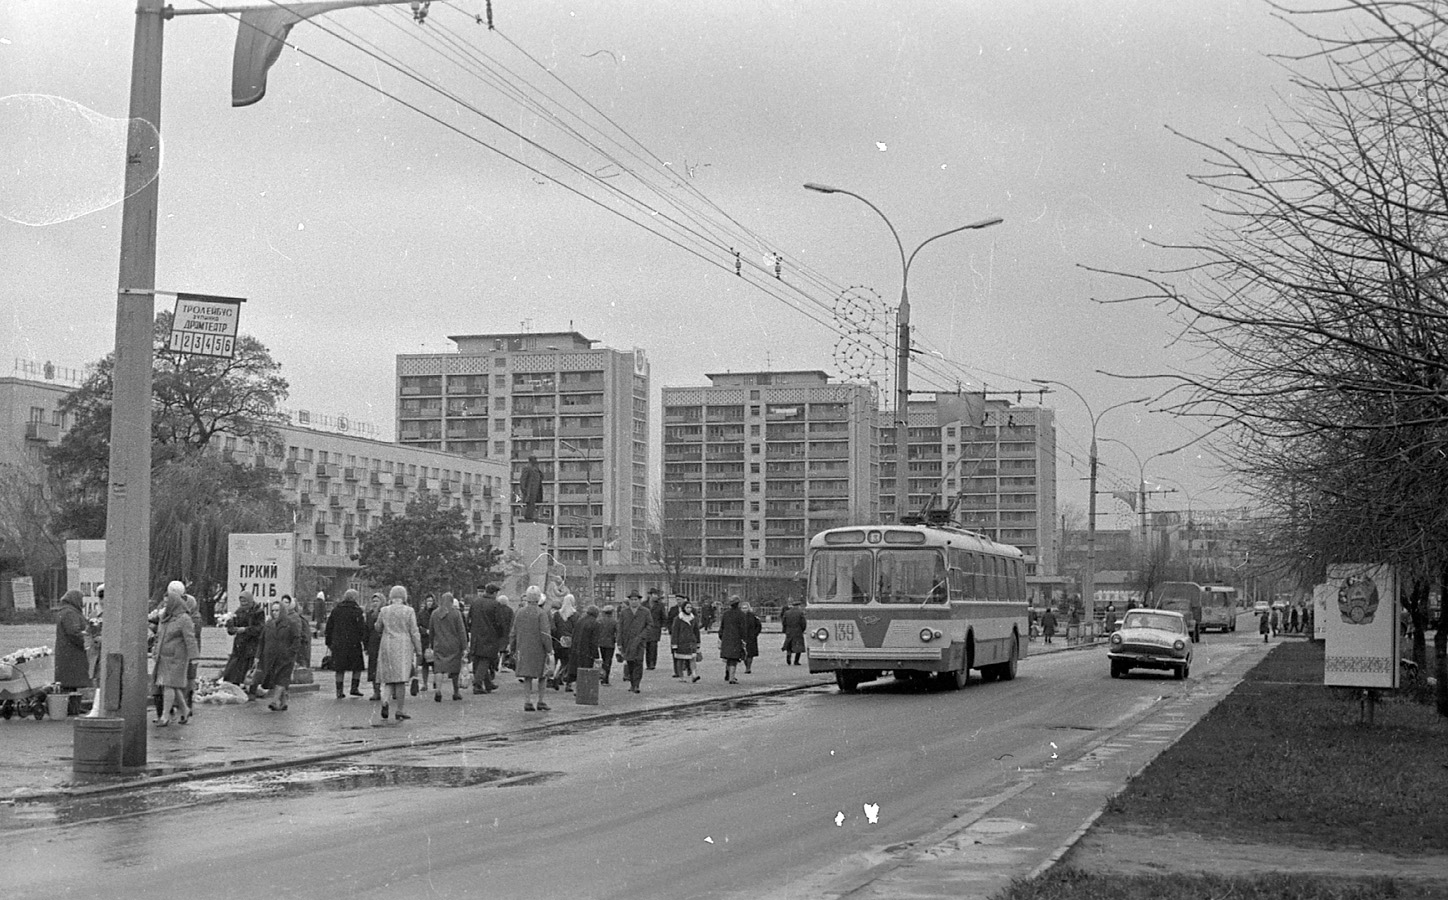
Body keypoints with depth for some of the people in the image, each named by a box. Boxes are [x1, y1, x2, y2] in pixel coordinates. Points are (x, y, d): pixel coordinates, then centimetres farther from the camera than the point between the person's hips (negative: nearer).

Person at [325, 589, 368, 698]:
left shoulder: (336, 610, 7)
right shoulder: (357, 611, -7)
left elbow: (329, 628, 11)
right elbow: (362, 629, -10)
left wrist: (329, 643, 18)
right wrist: (365, 644, -6)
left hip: (337, 643, 4)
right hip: (353, 643, -4)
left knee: (339, 668, 8)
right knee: (357, 666, 11)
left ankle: (339, 691, 7)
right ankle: (354, 687, 3)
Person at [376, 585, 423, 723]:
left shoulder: (384, 611, 1)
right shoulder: (408, 611, -5)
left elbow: (378, 629, 14)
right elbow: (414, 632, -6)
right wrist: (419, 651, -1)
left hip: (387, 647, 2)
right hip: (404, 647, -2)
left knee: (390, 678, 12)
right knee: (401, 679, 1)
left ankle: (386, 700, -14)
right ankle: (399, 711, 1)